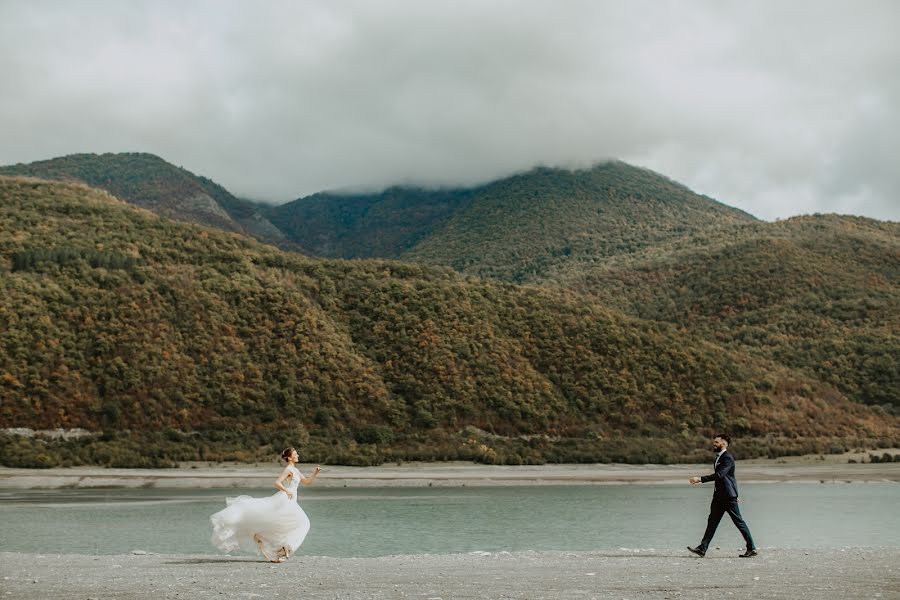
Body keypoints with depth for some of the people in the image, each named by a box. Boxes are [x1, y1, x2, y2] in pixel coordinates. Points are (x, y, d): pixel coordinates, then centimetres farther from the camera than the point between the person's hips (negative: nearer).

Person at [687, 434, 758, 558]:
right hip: (719, 496, 9)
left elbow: (718, 475, -28)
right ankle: (702, 549, 1)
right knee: (712, 521, 4)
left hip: (728, 496, -9)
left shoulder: (727, 458, -15)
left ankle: (752, 549, 5)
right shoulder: (718, 457, 16)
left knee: (739, 522, -3)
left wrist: (700, 479, -31)